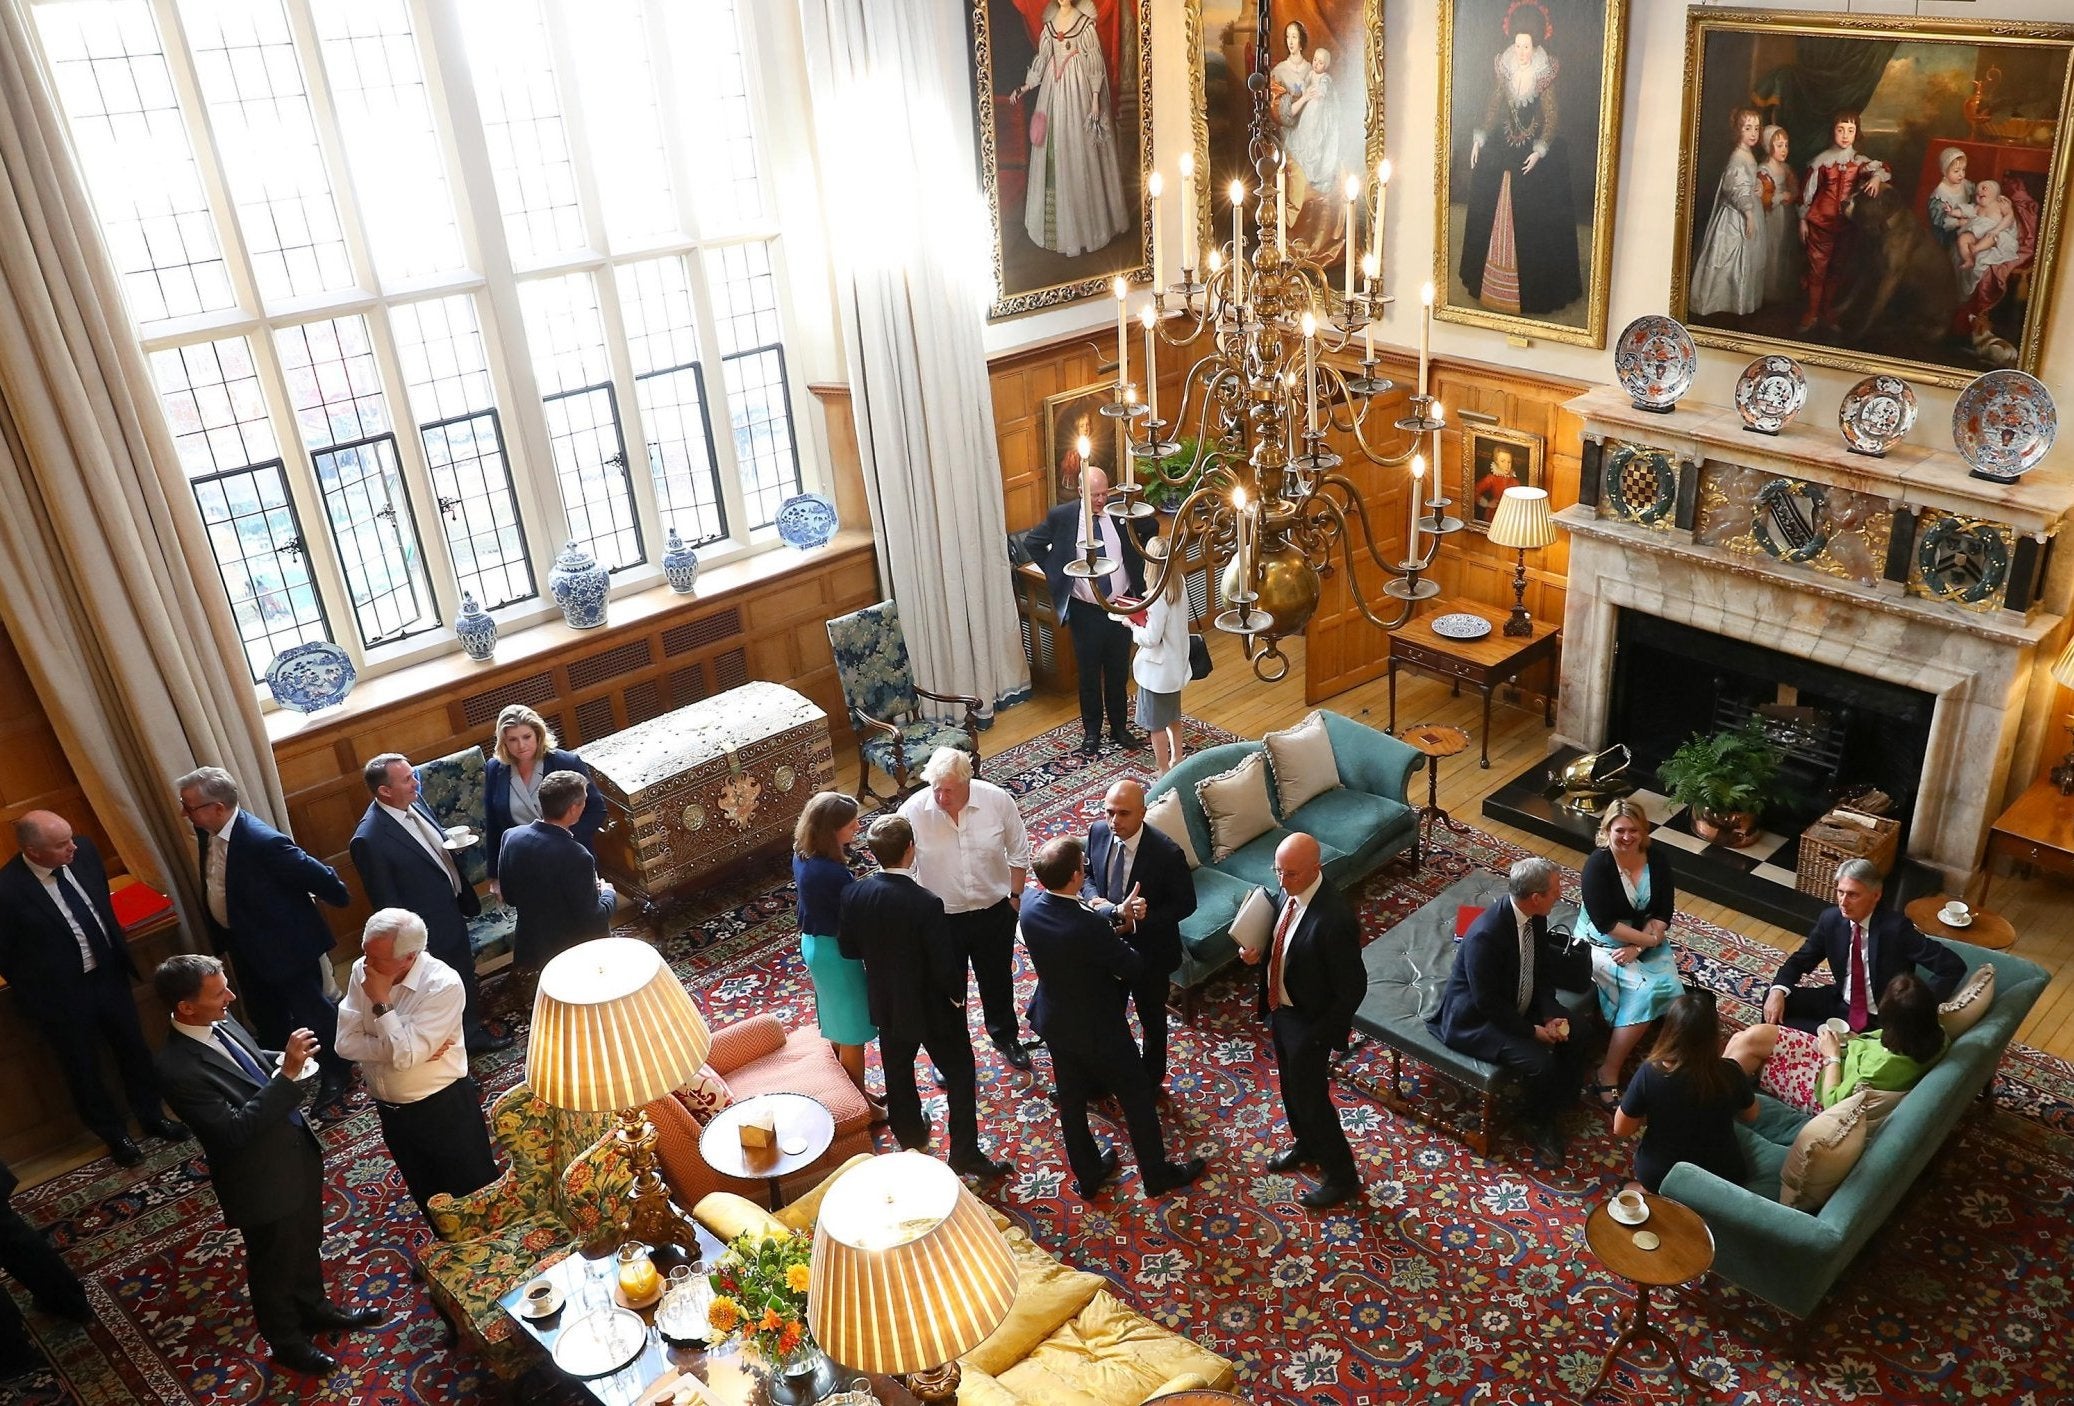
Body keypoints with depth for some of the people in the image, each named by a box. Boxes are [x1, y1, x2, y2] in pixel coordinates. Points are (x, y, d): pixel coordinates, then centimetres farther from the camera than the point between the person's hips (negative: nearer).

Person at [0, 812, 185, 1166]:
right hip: (62, 994, -5)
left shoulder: (84, 851, -12)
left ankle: (152, 1115, 45)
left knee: (134, 1050, 22)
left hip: (109, 974, 5)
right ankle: (114, 1134, 40)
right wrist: (37, 997, -5)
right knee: (84, 1070, 18)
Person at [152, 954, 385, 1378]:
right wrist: (287, 1074, -39)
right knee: (274, 1266, 19)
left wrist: (280, 1059, -7)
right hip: (264, 1181, -7)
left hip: (298, 1152, 7)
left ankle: (315, 1308, 54)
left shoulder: (220, 1023, -8)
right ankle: (286, 1340, 44)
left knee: (307, 1244, 29)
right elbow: (235, 1129, -34)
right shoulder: (178, 1068, -32)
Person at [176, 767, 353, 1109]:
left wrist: (339, 898, -9)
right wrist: (218, 933, 17)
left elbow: (318, 875, -27)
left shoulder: (263, 842, -35)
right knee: (264, 1015, 24)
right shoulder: (208, 831, -9)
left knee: (310, 1010, 12)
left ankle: (336, 1073, 34)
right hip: (244, 943, 8)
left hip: (285, 942, -8)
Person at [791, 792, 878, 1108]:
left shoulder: (803, 853, -6)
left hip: (814, 943, 9)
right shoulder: (831, 873, -34)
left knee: (838, 1023, 26)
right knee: (853, 1033, 11)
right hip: (835, 951, -9)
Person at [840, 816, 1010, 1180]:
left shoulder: (854, 894, -17)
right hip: (930, 1008, -5)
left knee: (898, 1071, 26)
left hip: (886, 1004, 5)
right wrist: (957, 996, -5)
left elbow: (848, 949, -3)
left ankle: (910, 1135, 46)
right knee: (959, 1075, 14)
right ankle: (965, 1154, 21)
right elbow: (944, 965, -24)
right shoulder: (925, 904, -31)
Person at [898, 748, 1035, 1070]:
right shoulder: (913, 811, -22)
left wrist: (1015, 895, 1)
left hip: (994, 911, 1)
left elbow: (1018, 851, -3)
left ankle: (1005, 1035, 51)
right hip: (941, 918, -1)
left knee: (998, 979, 24)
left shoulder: (998, 801, -19)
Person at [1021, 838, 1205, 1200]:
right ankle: (1157, 1174, 36)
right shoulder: (1089, 927, -36)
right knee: (1136, 1096, 17)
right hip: (1097, 1029, -6)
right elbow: (1135, 968, -20)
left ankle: (1088, 1175, 44)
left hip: (1053, 1022, 7)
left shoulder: (1030, 907, -17)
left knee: (1071, 1098, 23)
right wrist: (1119, 939, -2)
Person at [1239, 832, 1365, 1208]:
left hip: (1309, 1022, -8)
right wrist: (1259, 954, -10)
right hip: (1280, 1007, 8)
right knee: (1289, 1085, 28)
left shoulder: (1334, 919, -35)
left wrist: (1320, 1035, -18)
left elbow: (1352, 988, -25)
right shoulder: (1289, 890, -10)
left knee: (1310, 1096, 10)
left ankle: (1341, 1175, 34)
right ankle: (1304, 1143, 54)